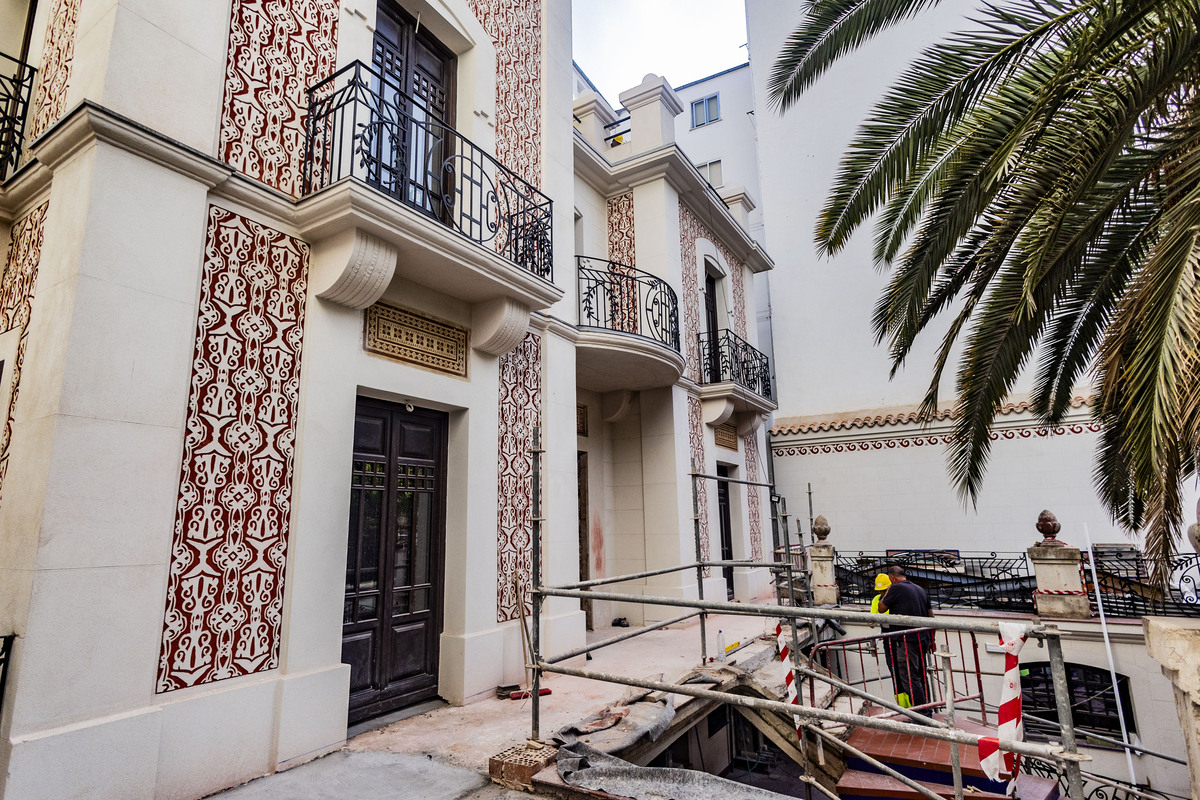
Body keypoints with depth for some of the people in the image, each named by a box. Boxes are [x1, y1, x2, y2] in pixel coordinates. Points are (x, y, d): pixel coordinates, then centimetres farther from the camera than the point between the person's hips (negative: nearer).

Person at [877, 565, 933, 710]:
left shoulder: (896, 588, -9)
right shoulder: (920, 589, 14)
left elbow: (881, 609, -2)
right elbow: (931, 616, 18)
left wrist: (887, 592, 10)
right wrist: (931, 639, 24)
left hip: (907, 640, -8)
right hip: (923, 639, 8)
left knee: (909, 677, -4)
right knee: (921, 675, 17)